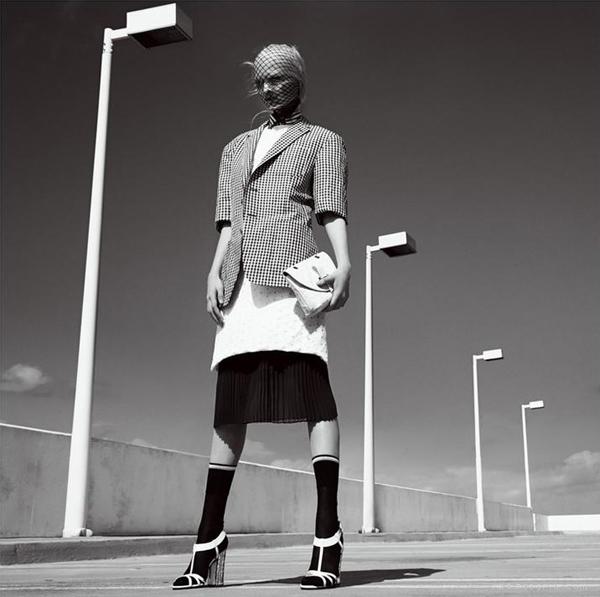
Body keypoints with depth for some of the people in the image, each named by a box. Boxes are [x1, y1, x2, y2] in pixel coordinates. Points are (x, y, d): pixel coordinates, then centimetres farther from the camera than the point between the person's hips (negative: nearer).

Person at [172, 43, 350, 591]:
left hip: (291, 269, -4)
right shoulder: (236, 149, 29)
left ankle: (328, 537, -16)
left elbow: (332, 210, 2)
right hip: (240, 281, 5)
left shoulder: (323, 141, 17)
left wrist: (343, 261, -16)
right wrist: (215, 272, 4)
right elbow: (228, 222, 21)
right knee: (230, 402, 1)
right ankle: (209, 541, 2)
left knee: (311, 389, -14)